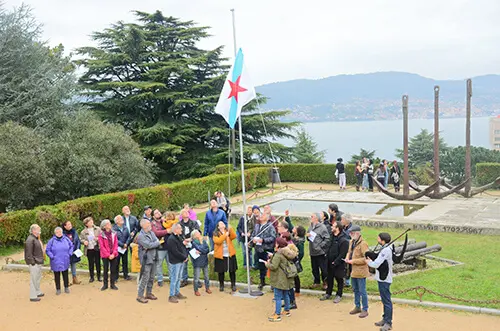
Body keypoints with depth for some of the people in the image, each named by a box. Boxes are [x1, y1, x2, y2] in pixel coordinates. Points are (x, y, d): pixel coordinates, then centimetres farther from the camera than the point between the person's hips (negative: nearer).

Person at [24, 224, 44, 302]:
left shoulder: (36, 239, 13)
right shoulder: (30, 239, -18)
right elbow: (29, 252, -21)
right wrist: (32, 262, -21)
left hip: (39, 262, 10)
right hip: (34, 263, -10)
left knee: (38, 278, 21)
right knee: (34, 279, -3)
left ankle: (38, 292, 36)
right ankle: (33, 296, 4)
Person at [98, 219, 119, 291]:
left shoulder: (114, 234, 4)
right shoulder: (101, 235, -5)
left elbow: (116, 244, 2)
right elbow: (102, 246, -8)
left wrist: (114, 253, -11)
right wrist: (108, 255, -13)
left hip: (114, 255, 3)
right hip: (105, 256, -2)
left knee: (113, 270, 5)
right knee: (105, 270, 5)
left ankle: (112, 284, 15)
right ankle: (105, 284, 15)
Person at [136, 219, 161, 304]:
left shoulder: (151, 233, 10)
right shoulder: (140, 236, -13)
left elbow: (158, 242, 1)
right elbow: (148, 245, -21)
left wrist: (152, 244, -17)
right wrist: (156, 243, -5)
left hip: (153, 258, 7)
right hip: (146, 259, -7)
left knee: (151, 278, 15)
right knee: (145, 278, -6)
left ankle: (149, 293, 27)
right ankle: (140, 296, 3)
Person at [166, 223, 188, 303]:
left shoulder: (179, 237, 13)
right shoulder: (171, 239, -18)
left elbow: (183, 247, 20)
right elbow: (175, 252, -22)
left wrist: (186, 255, 3)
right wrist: (184, 257, -13)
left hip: (181, 261, 9)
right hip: (175, 262, -9)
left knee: (178, 278, 17)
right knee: (174, 279, -4)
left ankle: (177, 293, 27)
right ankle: (171, 296, 3)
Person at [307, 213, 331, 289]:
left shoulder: (322, 227, -13)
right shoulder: (311, 227, 9)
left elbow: (327, 239, -15)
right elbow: (308, 236, 21)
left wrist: (320, 246, -17)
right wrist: (307, 236, -2)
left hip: (320, 252, -7)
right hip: (312, 252, 7)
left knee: (323, 268, 1)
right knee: (314, 268, 15)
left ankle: (325, 282, 14)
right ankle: (316, 282, 29)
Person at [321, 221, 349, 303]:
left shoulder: (344, 240, -21)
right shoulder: (333, 237, 6)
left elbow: (342, 255, -22)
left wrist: (335, 262, -21)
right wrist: (327, 259, 8)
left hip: (338, 265, -8)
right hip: (330, 263, 8)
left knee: (339, 280, 9)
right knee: (329, 279, 17)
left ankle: (339, 295, 23)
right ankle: (328, 294, 31)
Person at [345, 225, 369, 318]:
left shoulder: (363, 244, -19)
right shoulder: (351, 242, 7)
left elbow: (365, 259, -23)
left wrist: (353, 261, -22)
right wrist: (347, 258, 3)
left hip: (360, 271, -9)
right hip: (353, 270, 9)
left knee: (362, 291, 0)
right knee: (355, 290, 19)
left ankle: (365, 310, 11)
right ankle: (357, 307, 33)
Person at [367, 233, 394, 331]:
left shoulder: (386, 250, -22)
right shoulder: (387, 248, 10)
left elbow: (376, 264, -23)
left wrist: (369, 262, -5)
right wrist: (371, 261, 4)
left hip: (384, 280, -11)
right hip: (383, 278, 11)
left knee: (387, 301, -3)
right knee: (385, 300, 19)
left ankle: (388, 323, 2)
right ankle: (385, 319, 30)